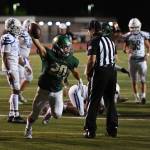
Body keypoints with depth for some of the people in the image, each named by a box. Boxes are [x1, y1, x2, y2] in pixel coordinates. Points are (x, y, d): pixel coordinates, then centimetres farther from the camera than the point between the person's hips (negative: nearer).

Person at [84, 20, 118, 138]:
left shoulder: (94, 42, -10)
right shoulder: (110, 40, 13)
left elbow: (92, 60, -17)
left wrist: (88, 72, -1)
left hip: (100, 72, -6)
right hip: (112, 70, 6)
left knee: (94, 101, 0)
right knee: (110, 100, 14)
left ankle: (90, 130, -1)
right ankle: (113, 128, 15)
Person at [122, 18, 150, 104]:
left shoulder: (143, 35, -1)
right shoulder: (128, 37, 1)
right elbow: (125, 48, 8)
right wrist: (127, 51, -15)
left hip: (142, 60, -1)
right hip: (132, 60, 1)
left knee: (143, 80, -7)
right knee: (134, 81, 5)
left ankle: (143, 96, -8)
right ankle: (137, 97, 12)